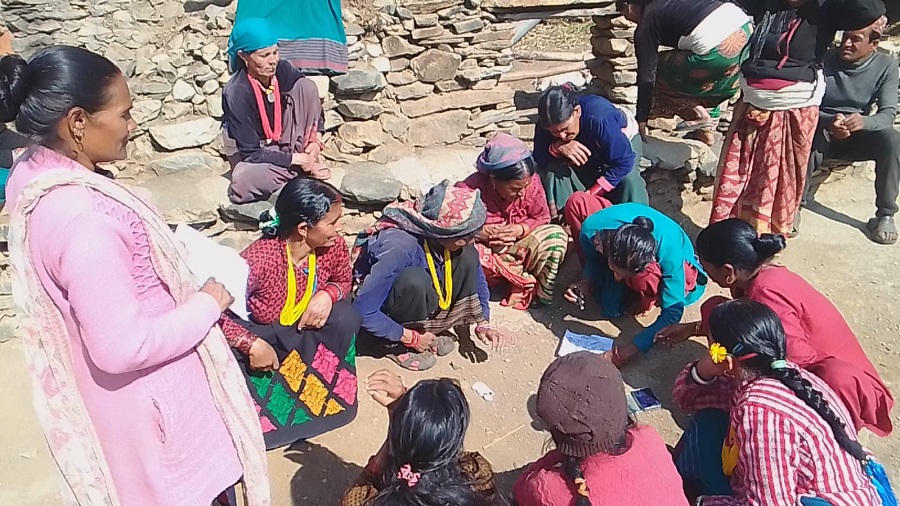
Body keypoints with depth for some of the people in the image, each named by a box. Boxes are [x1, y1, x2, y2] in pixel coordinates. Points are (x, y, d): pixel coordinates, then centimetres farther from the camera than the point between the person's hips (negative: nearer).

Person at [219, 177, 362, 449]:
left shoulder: (334, 246, -19)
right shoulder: (259, 258, -37)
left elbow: (343, 280, 2)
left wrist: (328, 294, -22)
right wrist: (252, 345, -37)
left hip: (301, 331, 4)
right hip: (259, 334, -4)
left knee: (346, 316, -23)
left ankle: (316, 395, 0)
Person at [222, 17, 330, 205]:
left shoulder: (283, 70, -15)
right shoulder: (236, 93, -29)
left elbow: (312, 102, 1)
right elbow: (251, 152, -28)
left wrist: (316, 140, -15)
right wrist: (296, 159, -29)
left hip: (283, 142, 4)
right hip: (249, 150, -4)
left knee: (306, 86, -16)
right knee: (242, 181, -40)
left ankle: (310, 161, -10)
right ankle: (303, 169, -14)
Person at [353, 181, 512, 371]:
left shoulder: (453, 237, -17)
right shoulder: (400, 247, -36)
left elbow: (476, 275, 0)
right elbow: (362, 311, -35)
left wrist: (483, 323, -10)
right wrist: (411, 338, -24)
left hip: (420, 303, 6)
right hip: (386, 311, -6)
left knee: (467, 256, -16)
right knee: (414, 280, -38)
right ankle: (397, 345, -13)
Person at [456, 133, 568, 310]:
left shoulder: (531, 181, -14)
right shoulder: (470, 190, -25)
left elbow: (542, 218, -2)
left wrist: (521, 230, -23)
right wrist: (481, 233, -34)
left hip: (518, 246, 2)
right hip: (486, 250, -2)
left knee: (556, 235, -24)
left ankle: (542, 296, -14)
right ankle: (525, 282, -20)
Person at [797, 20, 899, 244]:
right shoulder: (824, 59, -14)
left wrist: (864, 122, -38)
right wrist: (829, 122, -37)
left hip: (857, 136, 2)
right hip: (822, 131, -2)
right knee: (811, 135, -37)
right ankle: (796, 205, -20)